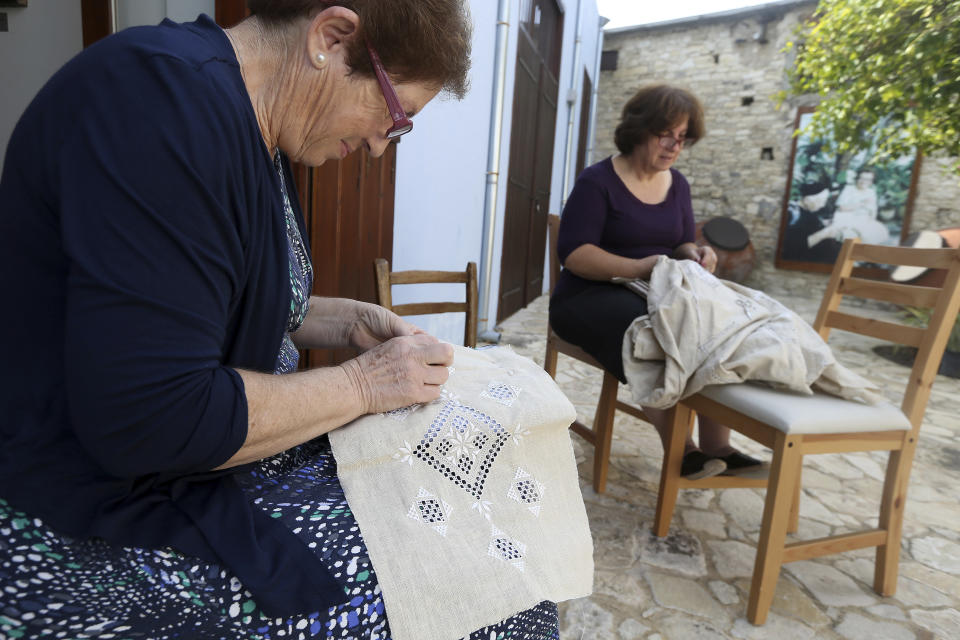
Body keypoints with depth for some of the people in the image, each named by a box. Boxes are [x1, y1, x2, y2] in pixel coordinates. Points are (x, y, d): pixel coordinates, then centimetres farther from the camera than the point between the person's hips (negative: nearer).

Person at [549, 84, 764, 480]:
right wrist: (638, 267, -30)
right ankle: (681, 450, -27)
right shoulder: (598, 181, -6)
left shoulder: (677, 184, 14)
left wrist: (693, 254, -9)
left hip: (661, 298, 6)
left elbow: (679, 244, 17)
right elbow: (573, 253, -16)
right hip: (591, 299, -6)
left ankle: (717, 445, -16)